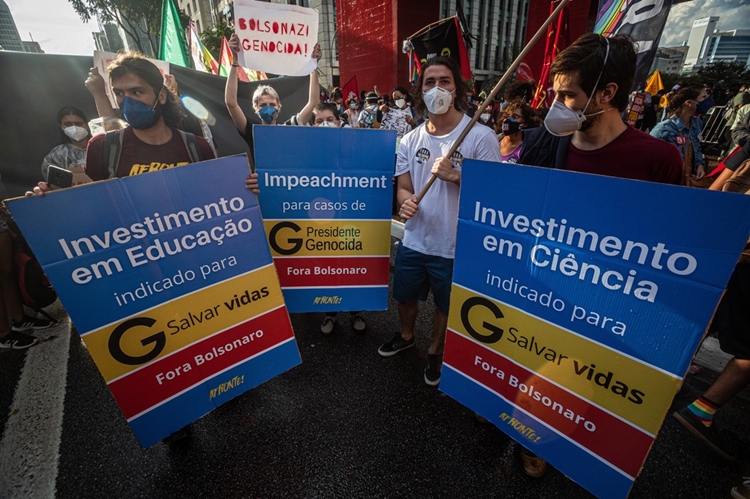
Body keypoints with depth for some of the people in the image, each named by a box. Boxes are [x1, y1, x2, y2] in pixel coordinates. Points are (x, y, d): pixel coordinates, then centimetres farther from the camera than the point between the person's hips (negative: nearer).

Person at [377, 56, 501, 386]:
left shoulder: (481, 136, -12)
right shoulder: (410, 140, 2)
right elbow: (403, 187, 3)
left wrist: (455, 176, -26)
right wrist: (406, 202, -21)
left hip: (455, 246, -3)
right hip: (413, 241, 4)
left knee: (445, 306, 18)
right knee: (405, 296, 23)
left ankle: (435, 351, 47)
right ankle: (406, 336, 54)